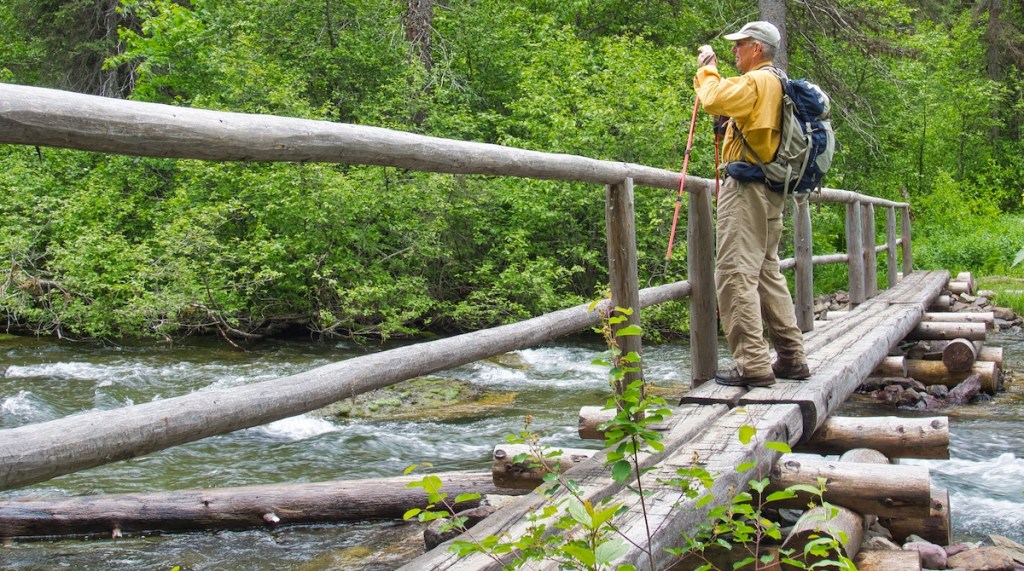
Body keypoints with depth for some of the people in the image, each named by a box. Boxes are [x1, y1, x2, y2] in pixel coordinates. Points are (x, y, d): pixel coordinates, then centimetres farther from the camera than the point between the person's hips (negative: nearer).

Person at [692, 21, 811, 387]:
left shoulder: (757, 81, -12)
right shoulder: (776, 84, 19)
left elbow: (715, 100, -24)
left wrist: (707, 69, -6)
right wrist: (709, 72, 17)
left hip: (747, 188, -10)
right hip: (769, 191, 10)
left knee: (736, 275, -11)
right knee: (767, 273, 16)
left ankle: (753, 365, -14)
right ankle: (791, 358, 19)